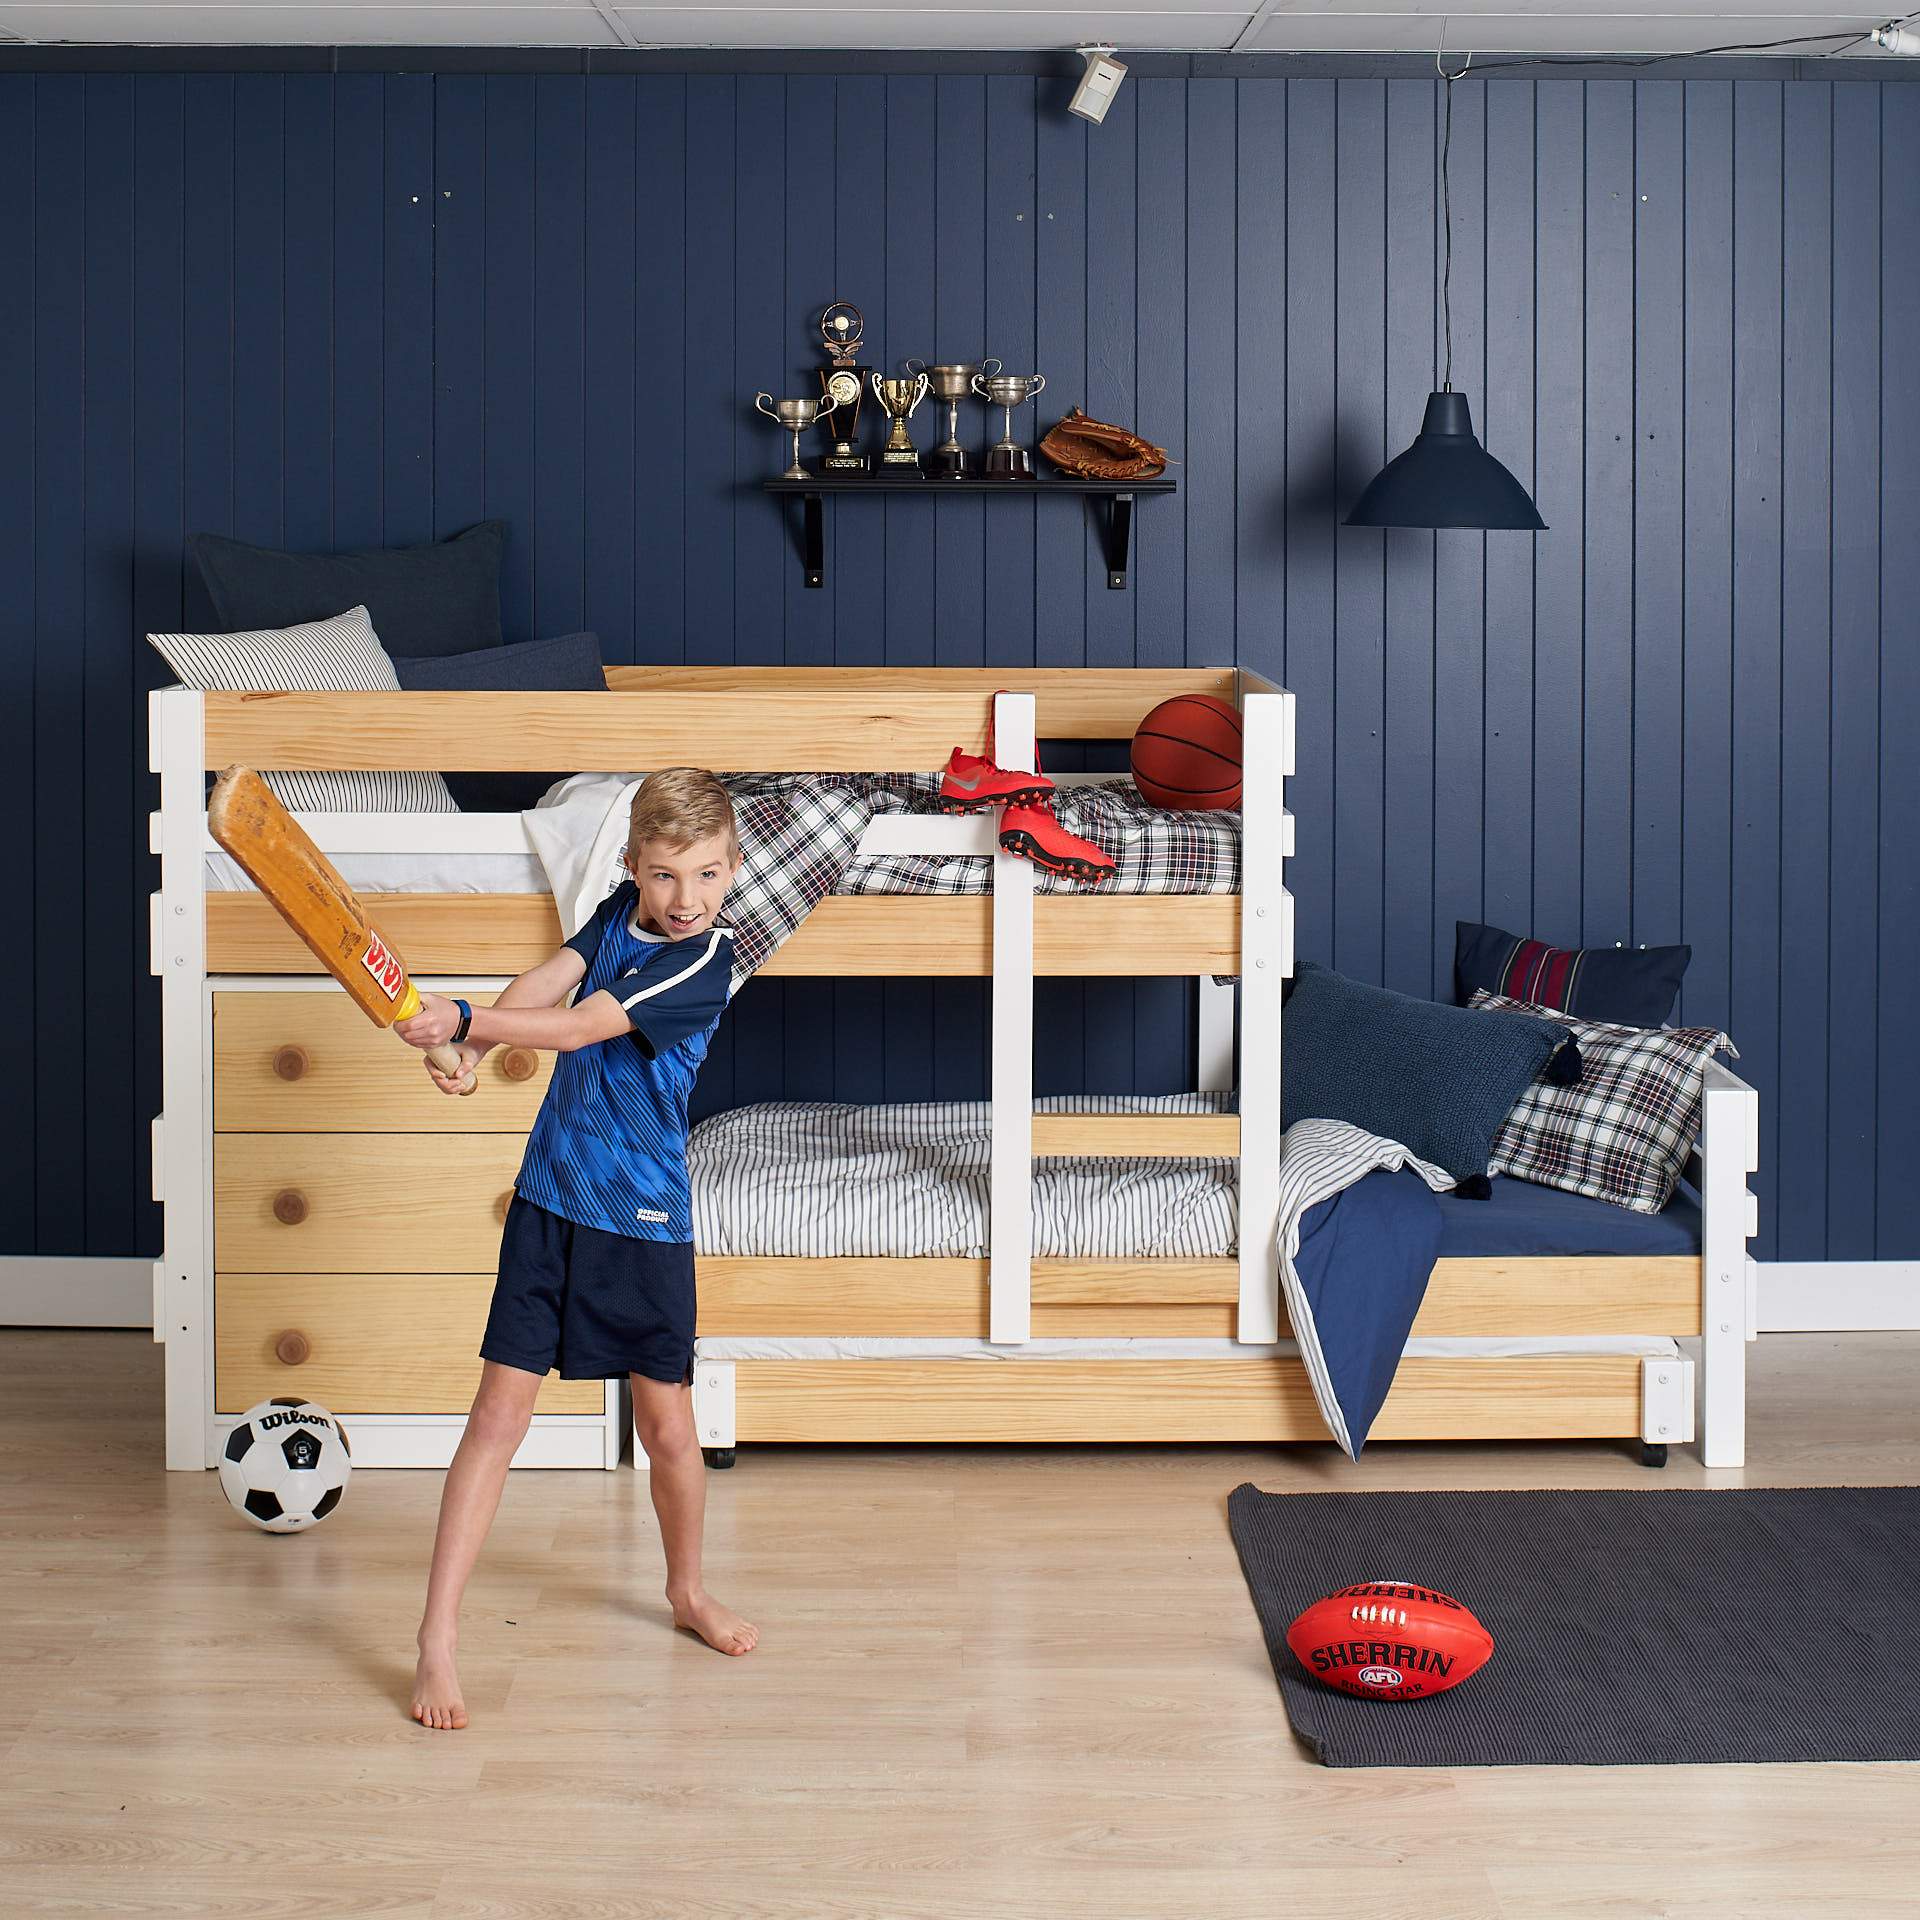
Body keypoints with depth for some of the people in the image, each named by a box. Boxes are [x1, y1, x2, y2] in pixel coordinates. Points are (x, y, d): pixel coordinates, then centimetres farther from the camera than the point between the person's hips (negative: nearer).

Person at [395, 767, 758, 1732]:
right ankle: (437, 1637, 0)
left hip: (645, 1218, -3)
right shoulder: (620, 909, 4)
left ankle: (688, 1588, 35)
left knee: (667, 1421, 8)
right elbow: (546, 982, -7)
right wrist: (471, 1047, -25)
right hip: (550, 1198, 3)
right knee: (499, 1410, -2)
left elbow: (579, 1026, -24)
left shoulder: (706, 960, -15)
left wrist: (463, 1020, -31)